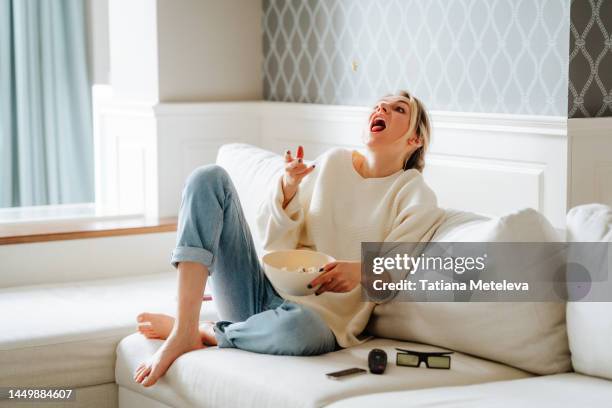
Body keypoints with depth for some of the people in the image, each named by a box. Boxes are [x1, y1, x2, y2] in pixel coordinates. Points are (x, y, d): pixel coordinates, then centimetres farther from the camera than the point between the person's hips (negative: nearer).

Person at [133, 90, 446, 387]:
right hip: (266, 290, 4)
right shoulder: (333, 162, 13)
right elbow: (277, 246, 9)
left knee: (298, 326, -43)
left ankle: (201, 333, -10)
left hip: (319, 317, -4)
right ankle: (184, 332, -21)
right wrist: (287, 189, -9)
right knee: (209, 178, -10)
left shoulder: (414, 195, 3)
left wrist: (361, 271, -25)